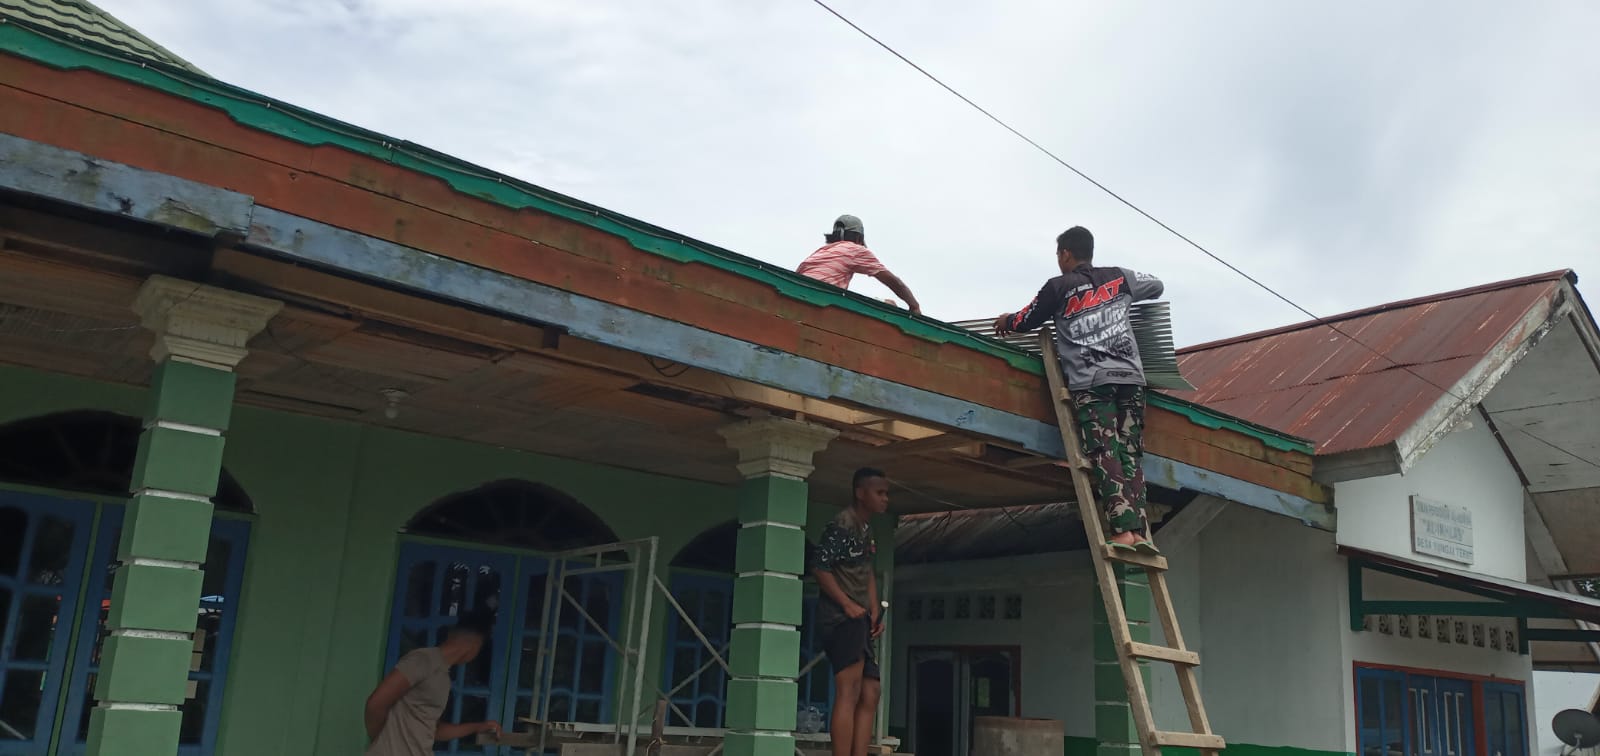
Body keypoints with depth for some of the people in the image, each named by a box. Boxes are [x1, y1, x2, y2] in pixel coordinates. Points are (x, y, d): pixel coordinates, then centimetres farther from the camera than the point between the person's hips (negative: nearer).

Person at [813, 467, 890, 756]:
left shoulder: (867, 529, 17)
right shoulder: (842, 525, -13)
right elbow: (821, 569, -18)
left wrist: (875, 612, 10)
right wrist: (848, 605, -18)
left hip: (860, 621, 10)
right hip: (842, 617, -10)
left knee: (870, 694, 8)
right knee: (849, 694, -14)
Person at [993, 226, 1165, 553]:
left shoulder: (1058, 287, 6)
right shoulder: (1119, 277, 17)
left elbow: (1025, 322, 17)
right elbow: (1156, 285, 35)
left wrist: (1006, 322, 38)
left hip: (1090, 382, -4)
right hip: (1130, 377, 4)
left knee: (1105, 456, -12)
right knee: (1130, 456, 1)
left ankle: (1123, 530, -24)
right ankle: (1140, 532, -10)